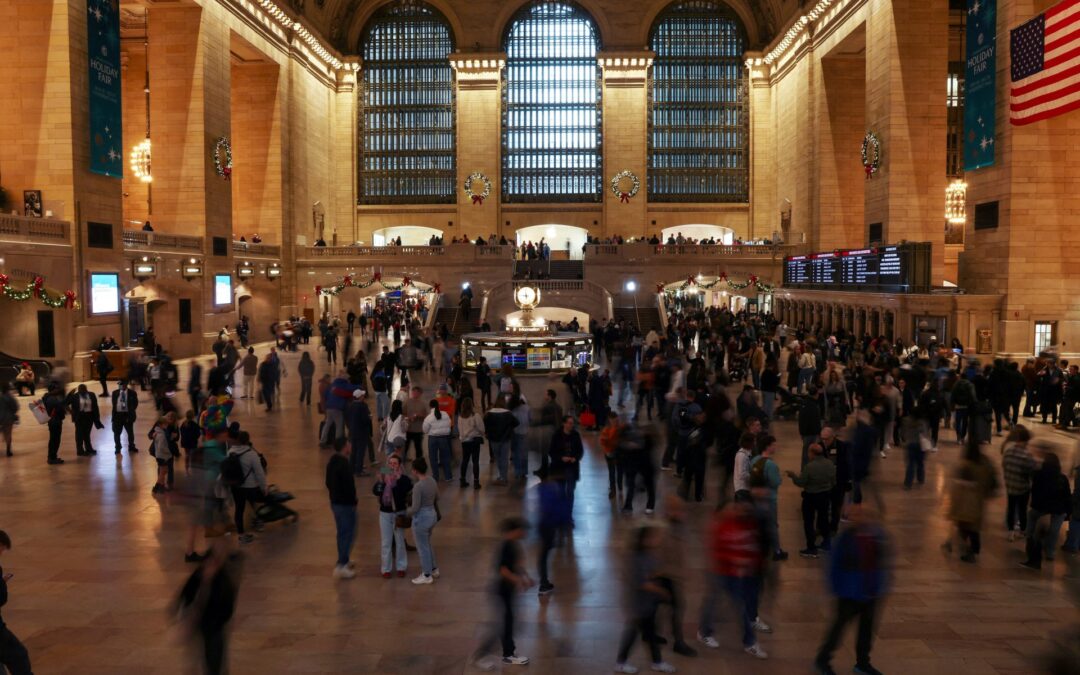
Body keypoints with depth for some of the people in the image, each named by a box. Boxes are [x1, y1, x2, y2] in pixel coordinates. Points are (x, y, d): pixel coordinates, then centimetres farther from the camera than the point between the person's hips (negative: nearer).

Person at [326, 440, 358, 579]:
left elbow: (328, 482, 13)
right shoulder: (344, 465, -24)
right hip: (346, 504, -9)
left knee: (342, 533, 20)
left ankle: (343, 561, 31)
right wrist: (353, 501, -11)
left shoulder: (332, 462, 5)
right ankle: (340, 566, -2)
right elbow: (349, 486, -24)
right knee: (348, 534, -1)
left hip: (335, 502, 9)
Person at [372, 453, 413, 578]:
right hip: (385, 513, 2)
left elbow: (408, 490, -28)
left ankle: (401, 567, 24)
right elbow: (375, 492, -15)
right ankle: (386, 568, 21)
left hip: (399, 513, -2)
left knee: (400, 541, 10)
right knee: (386, 542, 10)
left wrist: (398, 479, -33)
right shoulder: (382, 477, -2)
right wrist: (380, 482, -30)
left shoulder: (404, 478, -11)